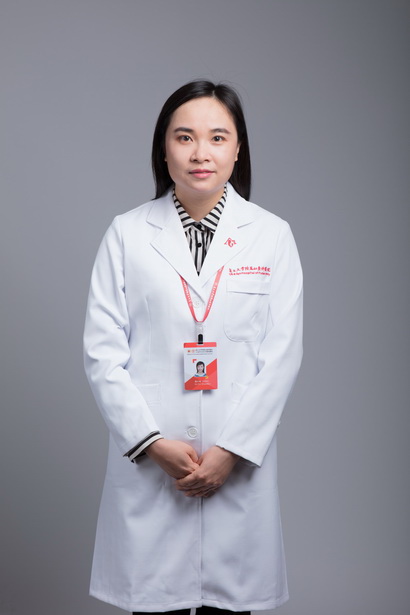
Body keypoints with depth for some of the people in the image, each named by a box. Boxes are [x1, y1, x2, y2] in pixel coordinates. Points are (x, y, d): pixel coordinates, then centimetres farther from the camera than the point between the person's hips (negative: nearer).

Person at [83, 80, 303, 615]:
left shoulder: (272, 235, 3)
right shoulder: (127, 234, 2)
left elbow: (282, 355, -1)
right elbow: (102, 351, -1)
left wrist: (232, 450, -8)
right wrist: (154, 443, -8)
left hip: (240, 462, 1)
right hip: (148, 463, 0)